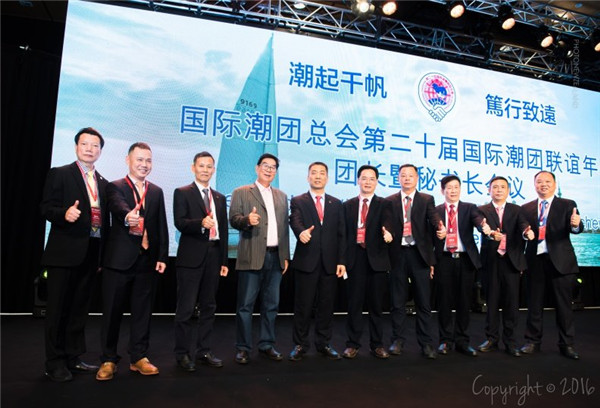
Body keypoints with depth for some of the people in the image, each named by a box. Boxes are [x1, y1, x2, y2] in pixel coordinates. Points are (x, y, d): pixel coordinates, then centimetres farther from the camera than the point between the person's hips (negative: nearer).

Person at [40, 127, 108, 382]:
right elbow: (46, 208, -7)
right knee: (58, 308, 2)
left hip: (91, 255, 5)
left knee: (80, 308, 13)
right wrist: (65, 214, -28)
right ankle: (55, 363, 14)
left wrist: (104, 254, 10)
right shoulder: (59, 174, 0)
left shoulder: (103, 183, 15)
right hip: (64, 253, -5)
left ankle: (73, 358, 25)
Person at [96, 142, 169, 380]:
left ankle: (138, 357, 23)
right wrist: (127, 215, -46)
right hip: (119, 260, -3)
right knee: (112, 311, 6)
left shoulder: (156, 192, 13)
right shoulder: (115, 187, 1)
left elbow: (162, 226, 9)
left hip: (147, 260, 4)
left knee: (143, 311, 10)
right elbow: (118, 206, -23)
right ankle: (108, 360, 20)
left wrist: (162, 256, 2)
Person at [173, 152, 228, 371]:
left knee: (208, 307, 11)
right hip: (191, 258, -5)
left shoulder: (220, 198, 16)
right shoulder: (182, 193, 1)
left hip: (213, 258, 5)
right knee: (186, 308, 0)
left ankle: (203, 350, 23)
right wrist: (201, 223, -31)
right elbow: (180, 222, -12)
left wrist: (224, 260, 12)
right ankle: (182, 354, 14)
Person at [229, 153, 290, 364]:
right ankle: (243, 348, 13)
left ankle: (267, 344, 23)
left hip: (275, 257, 5)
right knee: (245, 305, 1)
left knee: (271, 304, 11)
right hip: (252, 257, -4)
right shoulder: (241, 193, 4)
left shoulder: (281, 196, 17)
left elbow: (285, 227, 15)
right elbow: (233, 219, -6)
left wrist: (285, 256, 11)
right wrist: (247, 219, -28)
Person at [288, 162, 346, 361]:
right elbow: (295, 221, -16)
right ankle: (300, 344, 19)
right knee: (303, 305, 5)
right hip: (306, 261, -2)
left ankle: (323, 343, 24)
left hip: (330, 262, 3)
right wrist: (301, 231, -39)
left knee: (326, 305, 10)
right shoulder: (298, 201, 4)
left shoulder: (336, 204, 12)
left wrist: (341, 261, 1)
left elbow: (341, 234, 8)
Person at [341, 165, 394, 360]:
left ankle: (377, 344, 20)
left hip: (377, 259, -1)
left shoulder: (383, 204, 6)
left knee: (376, 303, 7)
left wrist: (387, 231, -36)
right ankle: (353, 343, 16)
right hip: (356, 258, 1)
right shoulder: (348, 205, 11)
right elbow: (345, 233, 9)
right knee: (354, 302, 5)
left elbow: (386, 221, -13)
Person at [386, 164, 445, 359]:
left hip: (419, 254, 0)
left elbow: (434, 217, -9)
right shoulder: (390, 201, 9)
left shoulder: (427, 200, 8)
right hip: (398, 254, 1)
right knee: (398, 301, 8)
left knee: (424, 302, 5)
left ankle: (426, 343, 16)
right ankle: (398, 340, 20)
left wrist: (441, 228, -29)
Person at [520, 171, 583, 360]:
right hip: (535, 260, 2)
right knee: (534, 303, 9)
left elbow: (576, 228, -12)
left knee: (564, 304, 5)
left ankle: (567, 344, 18)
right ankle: (533, 342, 20)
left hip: (560, 260, -2)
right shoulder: (526, 208, 8)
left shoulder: (567, 205, 3)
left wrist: (576, 224, -33)